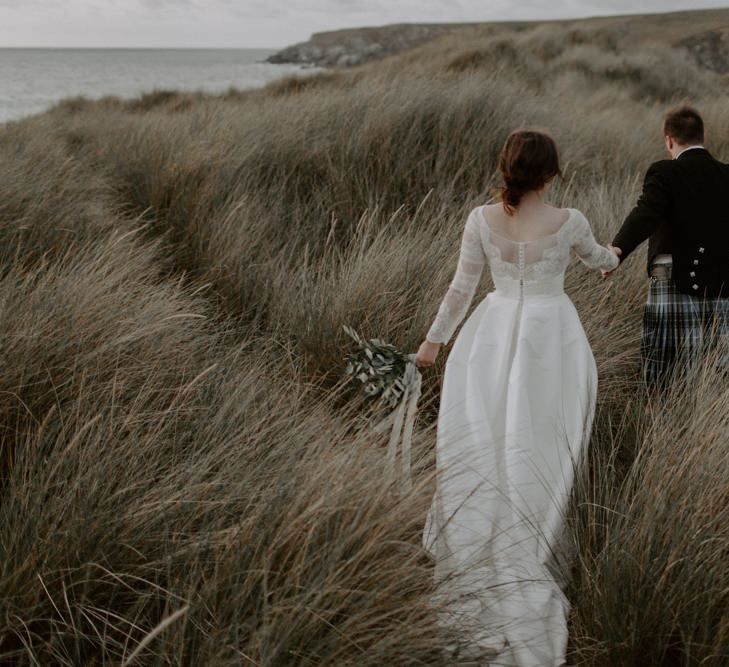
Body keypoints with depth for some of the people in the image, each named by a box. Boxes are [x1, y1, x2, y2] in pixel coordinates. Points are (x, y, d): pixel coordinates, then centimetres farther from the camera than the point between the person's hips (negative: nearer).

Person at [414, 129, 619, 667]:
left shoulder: (482, 219, -7)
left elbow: (462, 286, -1)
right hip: (551, 336, -1)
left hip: (495, 335, 1)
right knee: (539, 451, 7)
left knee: (487, 446, 8)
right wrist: (612, 257, 39)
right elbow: (595, 257, 15)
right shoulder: (569, 221, -8)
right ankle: (527, 570, 15)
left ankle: (485, 563, 14)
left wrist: (435, 339, 12)